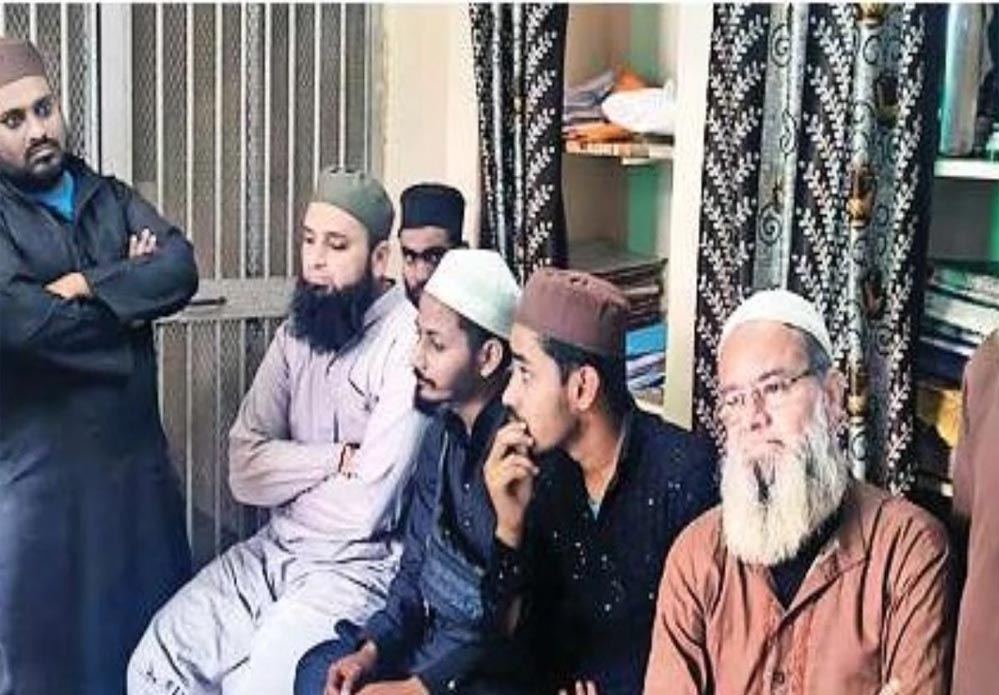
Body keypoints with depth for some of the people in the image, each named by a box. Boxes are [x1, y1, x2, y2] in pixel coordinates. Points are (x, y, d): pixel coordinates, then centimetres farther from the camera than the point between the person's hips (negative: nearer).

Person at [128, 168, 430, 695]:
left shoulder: (408, 341, -17)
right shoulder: (297, 331, 7)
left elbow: (364, 509, -22)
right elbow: (244, 468, 0)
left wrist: (285, 474, -4)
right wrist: (337, 460, -14)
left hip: (358, 568, -7)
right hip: (273, 552, 7)